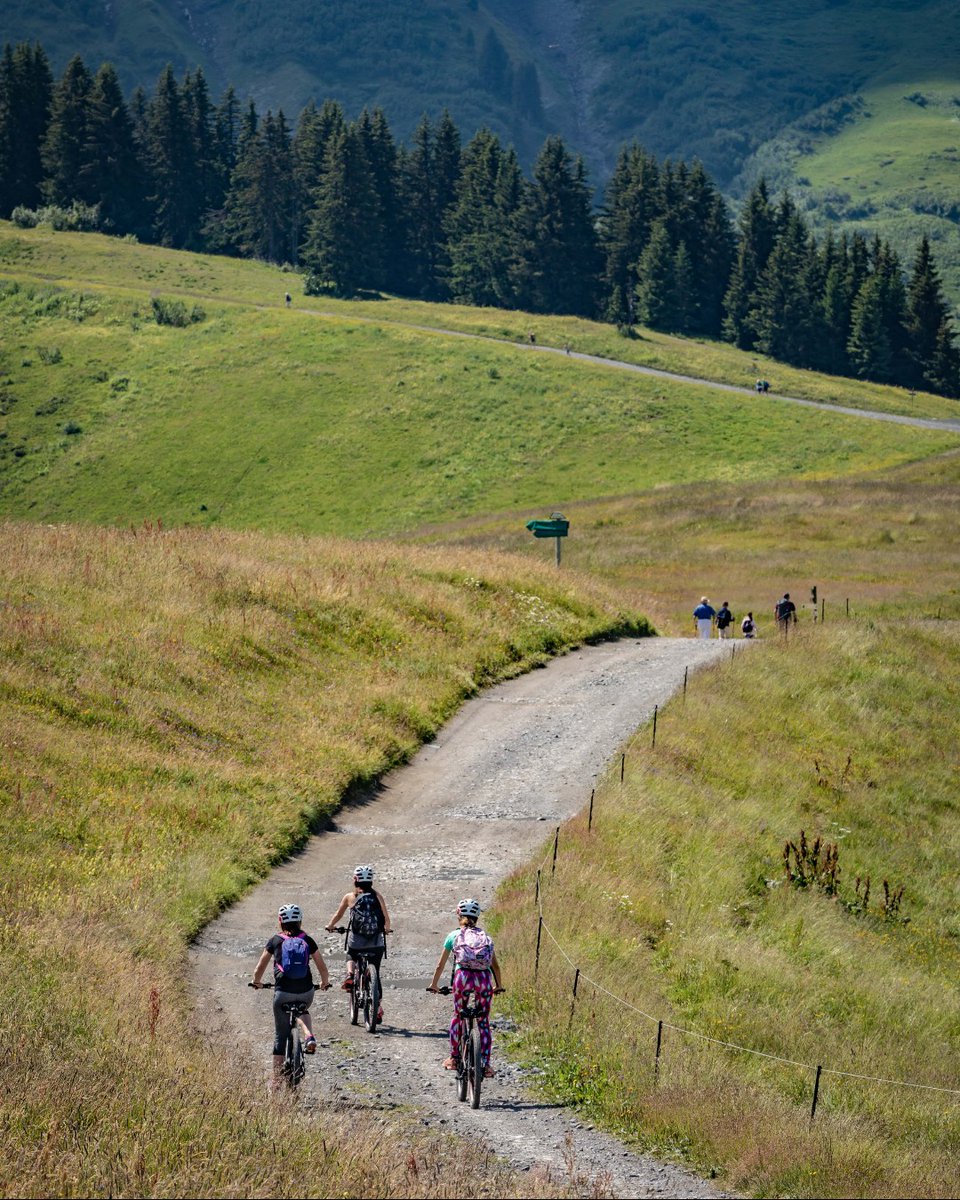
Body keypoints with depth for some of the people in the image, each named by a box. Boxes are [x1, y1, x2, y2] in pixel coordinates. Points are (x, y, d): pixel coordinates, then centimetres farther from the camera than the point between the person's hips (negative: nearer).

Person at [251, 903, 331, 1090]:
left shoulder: (276, 941, 6)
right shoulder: (307, 940, 8)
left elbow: (259, 969, 12)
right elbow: (323, 968, 10)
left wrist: (257, 982, 33)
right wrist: (325, 983, 31)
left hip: (283, 992, -1)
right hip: (306, 992, 1)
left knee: (280, 1036, 11)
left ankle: (277, 1081, 10)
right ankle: (309, 1036, 6)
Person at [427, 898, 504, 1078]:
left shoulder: (454, 936, 15)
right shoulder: (485, 936, 20)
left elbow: (441, 964, 21)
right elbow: (495, 965, 23)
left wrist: (434, 984, 34)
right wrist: (499, 986, 38)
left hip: (463, 977, -1)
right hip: (484, 979, 1)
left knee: (458, 1016, 19)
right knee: (483, 1022, 10)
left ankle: (454, 1058, 20)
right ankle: (486, 1064, 4)